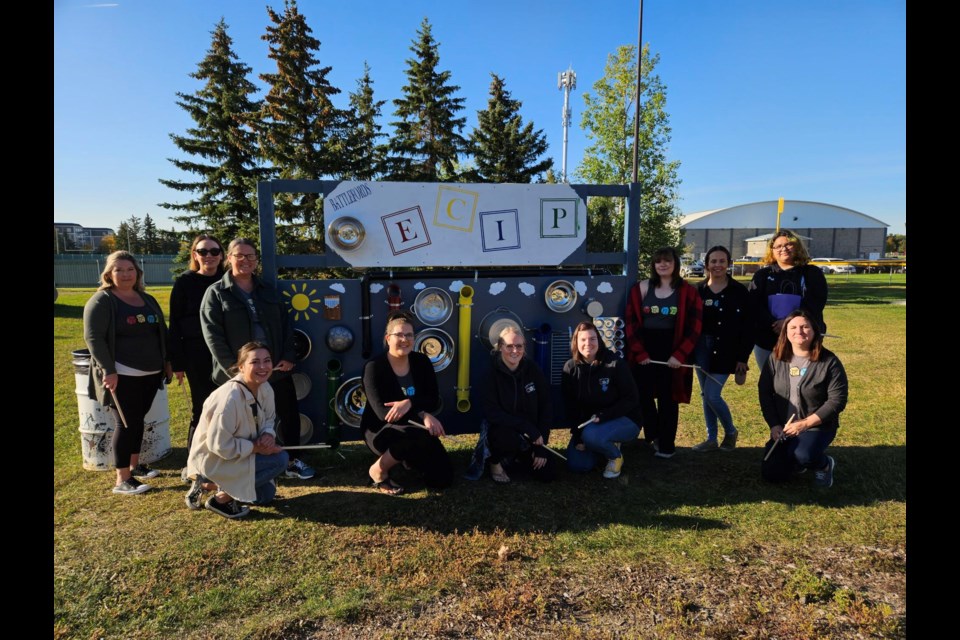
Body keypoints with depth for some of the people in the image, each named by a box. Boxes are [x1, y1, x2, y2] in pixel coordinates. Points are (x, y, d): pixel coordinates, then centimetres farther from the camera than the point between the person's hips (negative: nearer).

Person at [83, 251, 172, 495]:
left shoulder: (147, 299, 13)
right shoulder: (101, 301, -7)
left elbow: (162, 332, 20)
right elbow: (93, 338, -14)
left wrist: (167, 361, 16)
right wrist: (108, 370, -20)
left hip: (150, 373, 6)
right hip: (123, 375, -6)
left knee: (138, 419, 15)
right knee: (127, 422, -5)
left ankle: (135, 465, 30)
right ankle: (122, 480, 3)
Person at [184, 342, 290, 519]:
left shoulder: (264, 388, -8)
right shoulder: (230, 397, -32)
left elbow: (269, 419, 7)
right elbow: (219, 445, -29)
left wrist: (268, 435, -15)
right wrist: (256, 447, -23)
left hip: (237, 453, 8)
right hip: (213, 460, -8)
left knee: (265, 496, 16)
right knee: (280, 459, -21)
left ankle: (208, 485, 19)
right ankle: (221, 498, -8)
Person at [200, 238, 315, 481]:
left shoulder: (268, 290, 12)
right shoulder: (216, 293, -2)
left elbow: (286, 325, 9)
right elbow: (213, 336, -9)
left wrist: (289, 357, -3)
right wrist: (233, 369, -16)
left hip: (276, 368, 4)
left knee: (290, 414, 9)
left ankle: (292, 461, 25)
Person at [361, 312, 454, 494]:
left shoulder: (421, 361, -2)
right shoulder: (374, 367, -17)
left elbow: (434, 400, -8)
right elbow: (383, 412, -26)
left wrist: (409, 403, -29)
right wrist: (423, 416, -36)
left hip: (414, 429, 5)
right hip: (381, 430, -5)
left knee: (443, 478, -6)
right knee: (420, 435, -38)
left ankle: (410, 457, 25)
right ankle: (379, 470, -11)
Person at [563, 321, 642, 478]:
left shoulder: (615, 364, -18)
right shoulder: (570, 368, -6)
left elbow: (631, 399, -16)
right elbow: (570, 405, -4)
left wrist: (603, 416, -26)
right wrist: (577, 435, -12)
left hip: (624, 419, -5)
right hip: (587, 423, 5)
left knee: (591, 435, -34)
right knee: (576, 465, -7)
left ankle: (615, 455, 0)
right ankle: (608, 445, 21)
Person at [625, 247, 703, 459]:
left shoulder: (687, 292, 0)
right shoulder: (641, 289, 2)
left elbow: (694, 328, -3)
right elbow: (630, 322, 0)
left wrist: (679, 354, -12)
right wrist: (639, 352, -8)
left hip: (672, 351, -1)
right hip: (644, 350, 2)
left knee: (667, 398, 3)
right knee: (643, 395, 3)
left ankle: (666, 445, 15)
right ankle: (655, 435, 26)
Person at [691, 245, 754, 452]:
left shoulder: (739, 291, -5)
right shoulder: (698, 290, 3)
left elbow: (748, 327, -5)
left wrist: (743, 357, -9)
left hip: (726, 350, -4)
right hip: (702, 348, 4)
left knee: (712, 395, -8)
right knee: (705, 395, 10)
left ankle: (731, 432, 19)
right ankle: (711, 439, 24)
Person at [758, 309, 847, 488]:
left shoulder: (829, 362, -12)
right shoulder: (775, 359, -3)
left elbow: (837, 400, -14)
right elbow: (764, 393, 0)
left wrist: (805, 423, -20)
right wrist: (774, 426, -8)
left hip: (818, 426, -4)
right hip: (783, 427, 4)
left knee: (801, 454, -34)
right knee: (772, 473, -5)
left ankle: (824, 464, 3)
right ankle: (800, 459, 26)